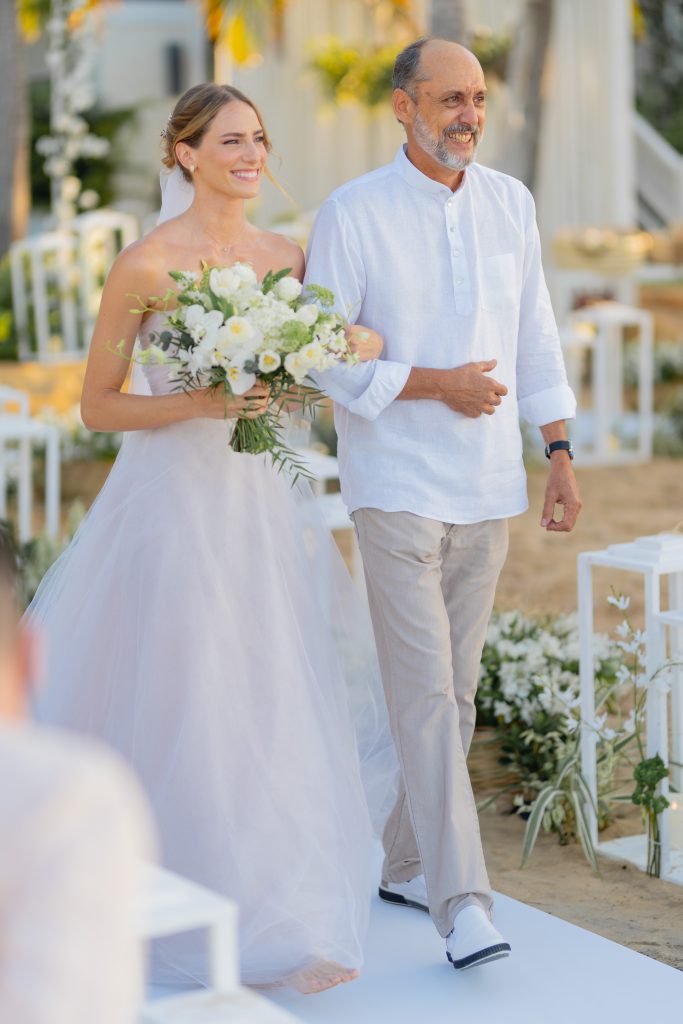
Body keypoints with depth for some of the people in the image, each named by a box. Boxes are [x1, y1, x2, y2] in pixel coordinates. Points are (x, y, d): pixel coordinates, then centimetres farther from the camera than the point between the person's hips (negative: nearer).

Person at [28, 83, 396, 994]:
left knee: (279, 706, 5)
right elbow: (97, 407, -5)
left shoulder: (289, 260, 7)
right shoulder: (147, 264, -7)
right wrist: (203, 403, -18)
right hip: (173, 501, -5)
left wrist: (360, 347, -9)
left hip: (266, 506, 5)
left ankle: (291, 924, 15)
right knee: (174, 707, -1)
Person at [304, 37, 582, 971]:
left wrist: (560, 452, 8)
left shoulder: (510, 203, 9)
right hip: (398, 484, -5)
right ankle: (464, 904, -11)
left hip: (489, 489, 5)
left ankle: (407, 864, 26)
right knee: (424, 693, -9)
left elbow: (535, 335, 14)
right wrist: (433, 384, -14)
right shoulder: (353, 215, -6)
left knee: (456, 689, 11)